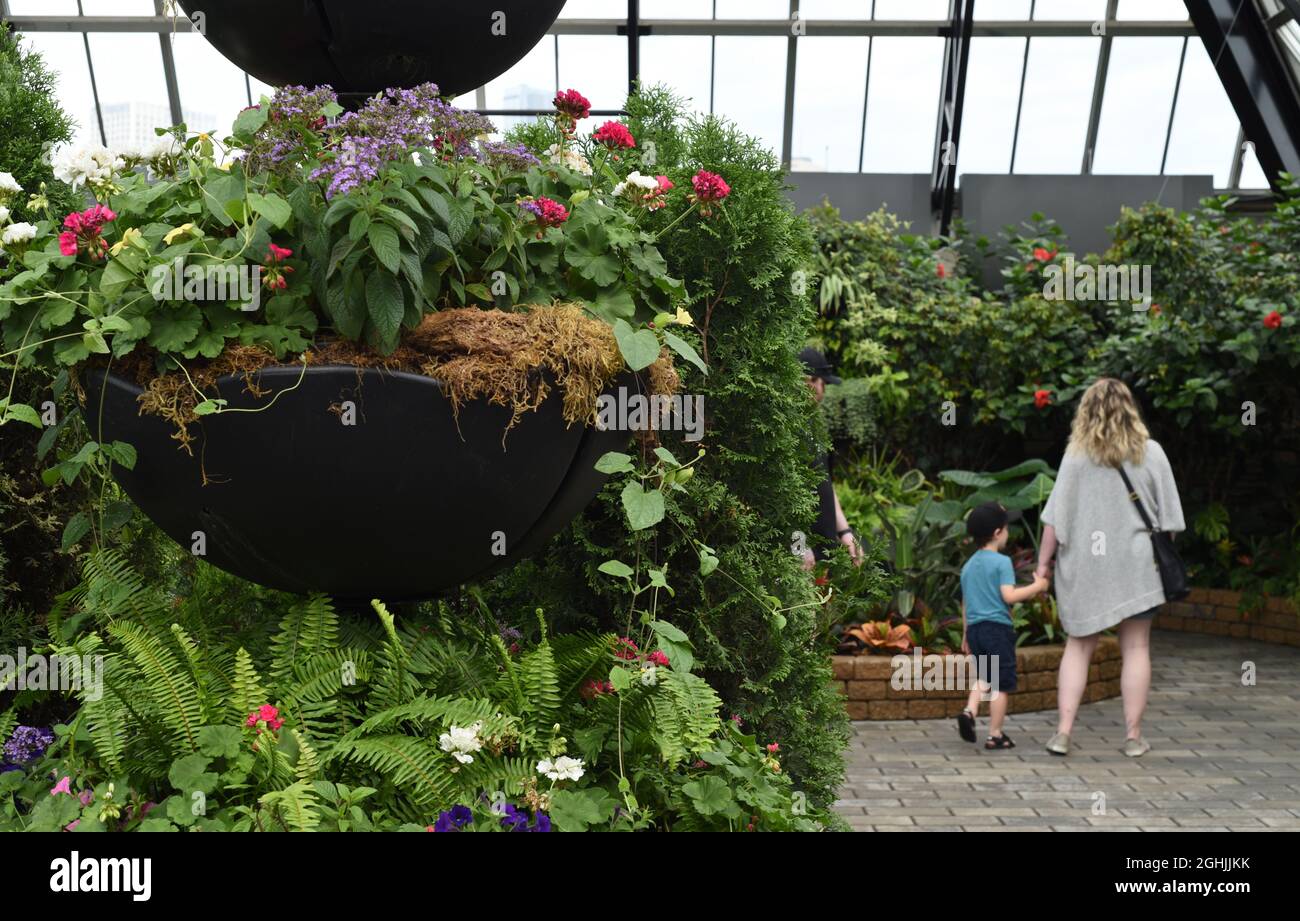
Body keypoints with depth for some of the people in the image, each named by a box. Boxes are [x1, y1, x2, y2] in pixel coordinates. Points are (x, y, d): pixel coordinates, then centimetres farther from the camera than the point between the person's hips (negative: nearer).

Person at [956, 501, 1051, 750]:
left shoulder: (968, 565, 12)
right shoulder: (1002, 561, -9)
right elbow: (1009, 596, -19)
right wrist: (1037, 587, -7)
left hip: (974, 627, 7)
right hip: (997, 627, -6)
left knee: (982, 676, 20)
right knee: (1001, 683, 3)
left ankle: (970, 711, -1)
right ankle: (995, 734, 9)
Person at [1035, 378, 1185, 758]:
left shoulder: (1076, 455, -4)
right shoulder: (1151, 452, 0)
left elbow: (1055, 517, -5)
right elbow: (1167, 517, 4)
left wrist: (1043, 562, 1)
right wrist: (1160, 555, 17)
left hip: (1083, 566, 0)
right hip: (1136, 565, 0)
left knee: (1079, 646, 8)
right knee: (1136, 648, 10)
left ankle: (1063, 731, 3)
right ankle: (1133, 736, 17)